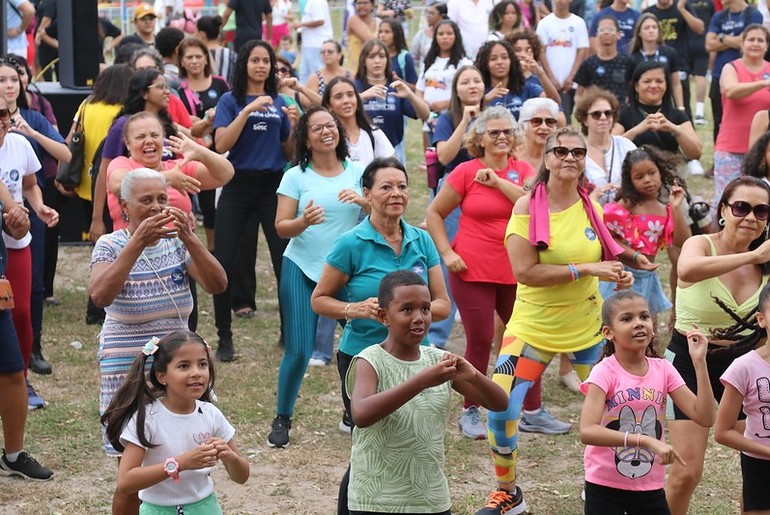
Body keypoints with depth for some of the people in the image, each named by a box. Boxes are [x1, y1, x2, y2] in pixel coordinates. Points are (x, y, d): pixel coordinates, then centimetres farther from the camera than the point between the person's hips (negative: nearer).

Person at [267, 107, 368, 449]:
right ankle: (282, 419, 12)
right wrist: (304, 221, -23)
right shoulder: (296, 177, 1)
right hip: (302, 269, -2)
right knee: (299, 350, -7)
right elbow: (281, 227, -2)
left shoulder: (357, 173, 5)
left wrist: (363, 202, -17)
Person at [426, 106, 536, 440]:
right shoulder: (466, 172, -5)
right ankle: (470, 413, 13)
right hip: (473, 272, -4)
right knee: (480, 340, 0)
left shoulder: (523, 170, 4)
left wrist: (499, 182, -16)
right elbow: (434, 214, 1)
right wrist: (446, 253, -7)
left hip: (514, 271, 4)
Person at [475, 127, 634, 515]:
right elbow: (524, 271, -22)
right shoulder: (527, 207, -12)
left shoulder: (592, 207, 0)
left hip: (586, 326, 4)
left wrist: (617, 275, -5)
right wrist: (585, 269, -25)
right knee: (501, 409, -11)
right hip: (533, 326, -3)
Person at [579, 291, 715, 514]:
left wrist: (699, 361, -14)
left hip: (650, 489, 4)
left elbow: (705, 417, -8)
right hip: (605, 487, -4)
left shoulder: (663, 370, -1)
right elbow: (587, 431, -29)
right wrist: (645, 441, -37)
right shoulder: (605, 372, -15)